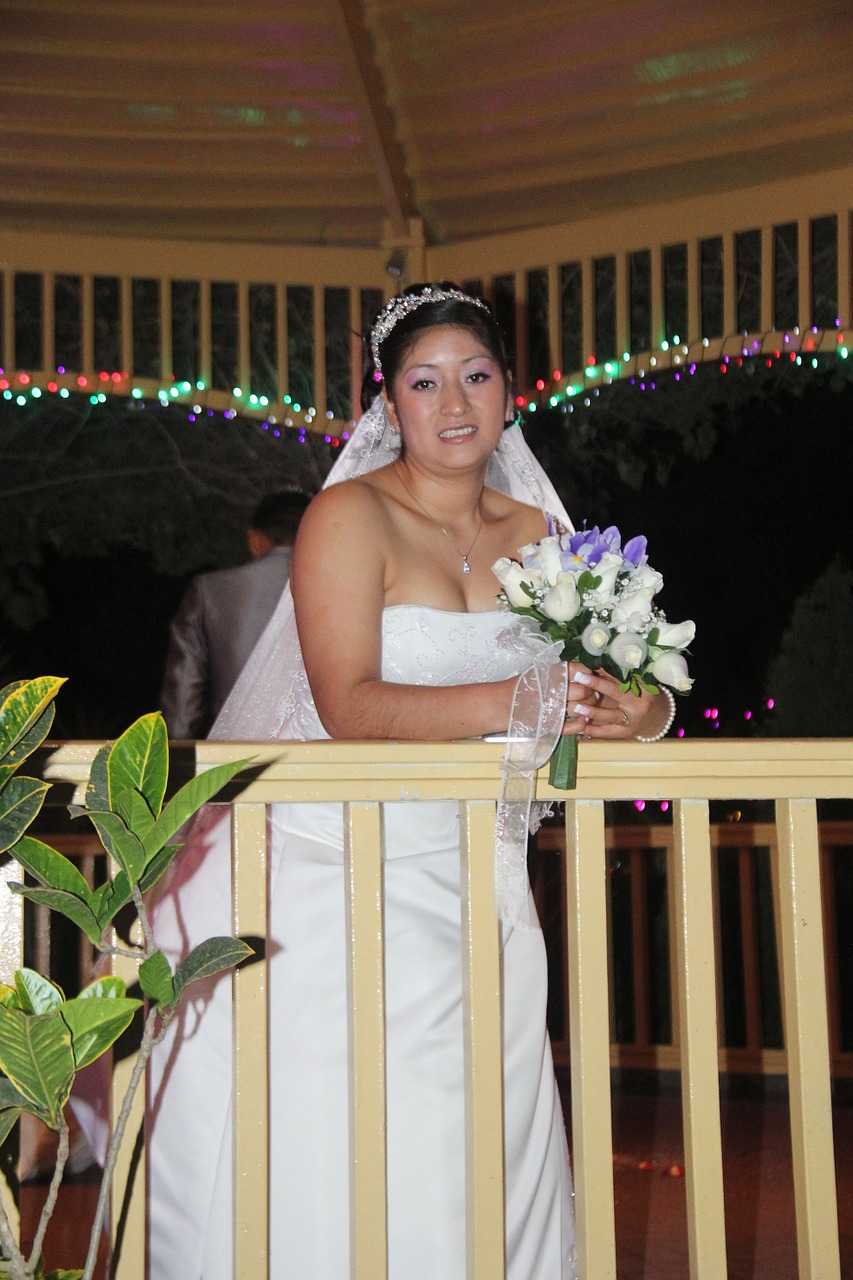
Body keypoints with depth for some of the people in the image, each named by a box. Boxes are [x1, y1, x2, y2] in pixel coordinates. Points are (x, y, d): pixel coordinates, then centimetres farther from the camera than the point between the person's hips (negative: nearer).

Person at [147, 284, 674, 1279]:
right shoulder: (351, 516, -5)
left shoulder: (536, 531, 11)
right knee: (321, 1153, -6)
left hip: (466, 878, 5)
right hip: (328, 863, -4)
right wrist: (511, 700, -28)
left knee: (468, 1162, 1)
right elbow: (348, 706, -17)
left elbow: (621, 680, 7)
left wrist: (637, 711, -17)